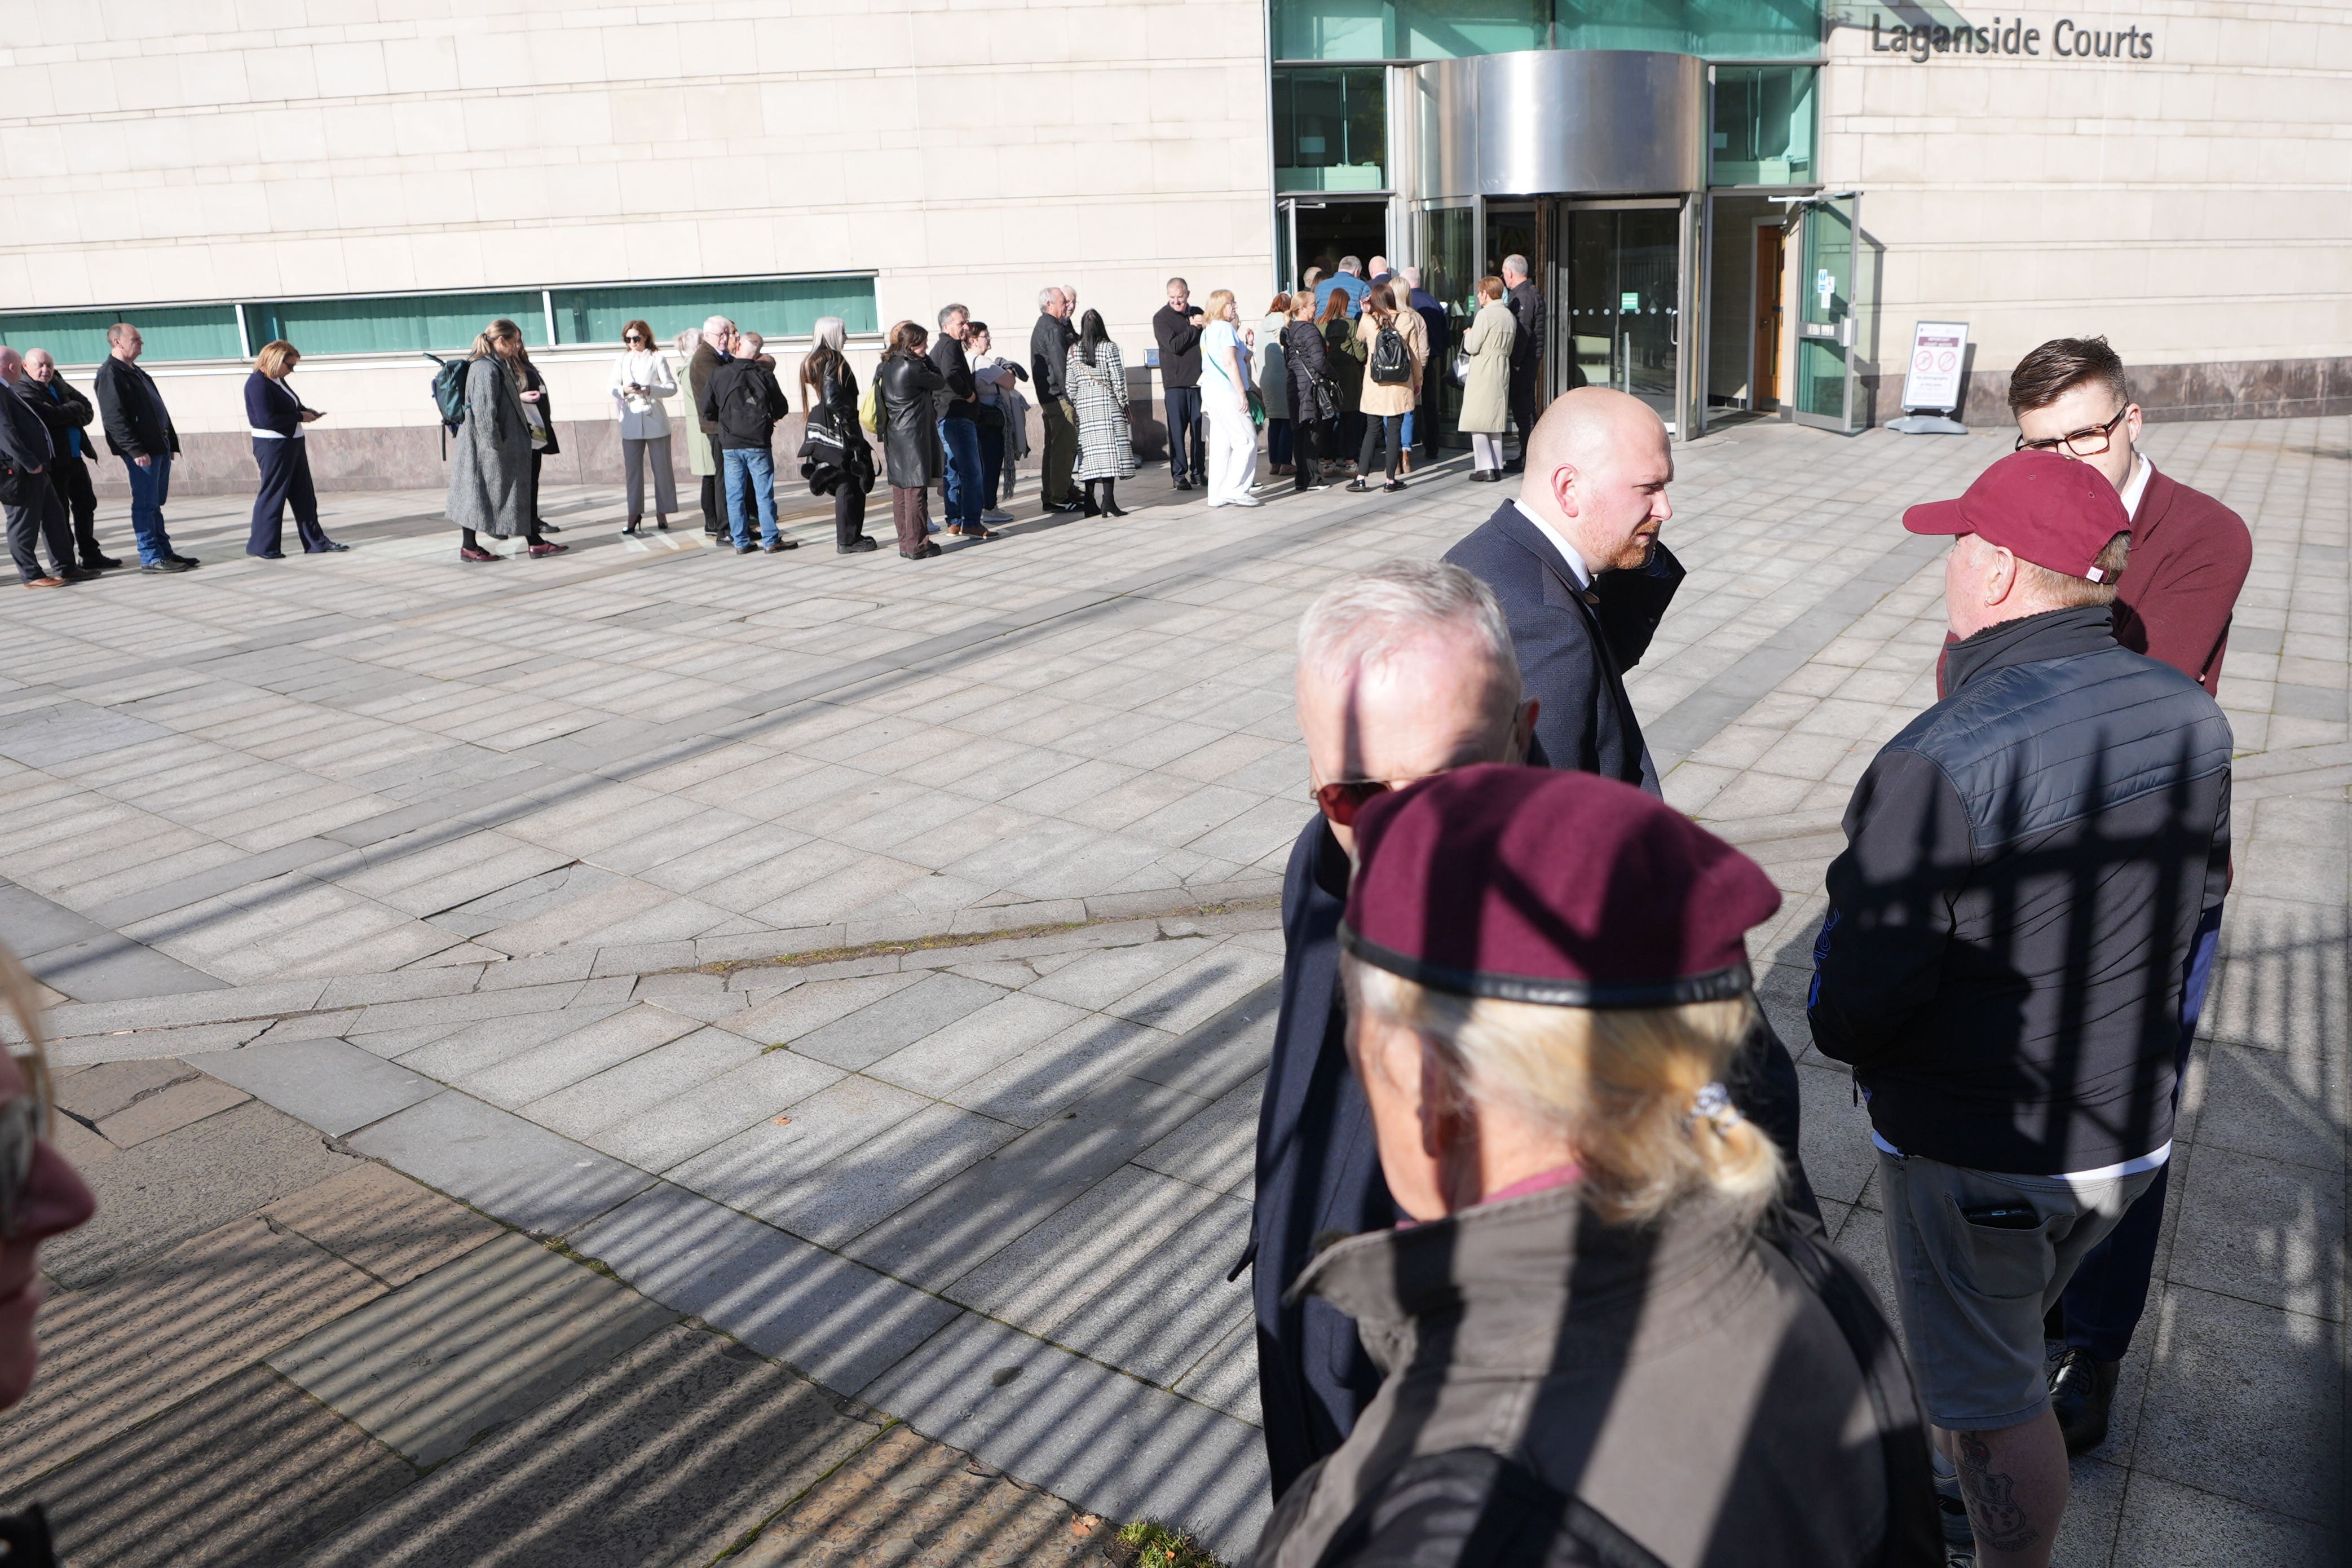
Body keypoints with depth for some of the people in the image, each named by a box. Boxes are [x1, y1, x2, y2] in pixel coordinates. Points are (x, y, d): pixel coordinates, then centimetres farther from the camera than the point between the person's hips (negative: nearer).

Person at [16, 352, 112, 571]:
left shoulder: (58, 383, 13)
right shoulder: (23, 390, -10)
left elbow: (88, 411, 9)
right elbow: (49, 415, -24)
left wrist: (66, 413, -10)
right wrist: (74, 410, -9)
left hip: (75, 457, 8)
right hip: (53, 461, -8)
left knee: (86, 505, 13)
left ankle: (92, 555, 23)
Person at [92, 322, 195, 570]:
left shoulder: (136, 372, 20)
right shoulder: (110, 375, -11)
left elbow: (158, 409, 23)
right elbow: (114, 419, -18)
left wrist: (171, 442, 18)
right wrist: (135, 450, -23)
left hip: (160, 446, 9)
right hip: (142, 452, -9)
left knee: (156, 503, 14)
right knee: (146, 504, -5)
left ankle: (165, 552, 19)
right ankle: (151, 558, -2)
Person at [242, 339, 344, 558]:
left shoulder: (277, 380, 11)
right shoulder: (258, 383, -17)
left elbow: (290, 406, 24)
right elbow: (267, 419, -24)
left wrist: (306, 410, 2)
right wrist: (300, 417, -18)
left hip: (293, 443, 10)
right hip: (273, 446, -10)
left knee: (304, 495, 13)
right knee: (273, 495, -2)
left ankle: (316, 541, 19)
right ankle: (262, 546, 7)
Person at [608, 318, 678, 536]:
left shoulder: (657, 360, 2)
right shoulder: (621, 360, 10)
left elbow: (672, 387, -4)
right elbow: (611, 386, 5)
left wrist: (650, 390, -20)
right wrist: (625, 390, -17)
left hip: (655, 421, -2)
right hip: (631, 422, 2)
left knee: (662, 468, 1)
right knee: (632, 470, 3)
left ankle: (662, 513, 9)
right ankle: (634, 514, 8)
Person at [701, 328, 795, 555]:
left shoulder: (718, 375, -1)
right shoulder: (764, 375, -4)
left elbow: (708, 410, 3)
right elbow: (781, 409, 3)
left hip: (730, 444, 1)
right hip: (758, 444, -1)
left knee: (735, 496, 7)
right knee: (764, 494, 3)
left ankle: (741, 542, 10)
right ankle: (772, 541, 5)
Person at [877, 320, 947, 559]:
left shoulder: (885, 366, 9)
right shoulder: (913, 367, -16)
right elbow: (940, 382, -4)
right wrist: (926, 359, 4)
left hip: (892, 436, 9)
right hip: (913, 436, -9)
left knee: (900, 489, 11)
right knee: (916, 490, -4)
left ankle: (905, 543, 16)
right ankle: (917, 545, -3)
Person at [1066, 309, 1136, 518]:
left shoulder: (1073, 350, 6)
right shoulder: (1109, 348, -4)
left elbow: (1070, 384, 7)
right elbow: (1118, 379, -6)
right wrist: (1123, 403, 4)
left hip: (1083, 406, 4)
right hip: (1107, 404, -4)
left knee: (1089, 451, 6)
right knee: (1109, 449, -6)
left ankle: (1090, 504, 6)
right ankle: (1108, 501, -15)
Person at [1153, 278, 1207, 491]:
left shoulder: (1197, 314, 15)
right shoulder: (1161, 318, -1)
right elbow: (1174, 345, -14)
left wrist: (1206, 326, -2)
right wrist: (1194, 328, -6)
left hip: (1198, 380, 4)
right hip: (1175, 382, -4)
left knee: (1199, 428, 4)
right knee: (1177, 429, -2)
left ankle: (1199, 471, 12)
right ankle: (1179, 473, 4)